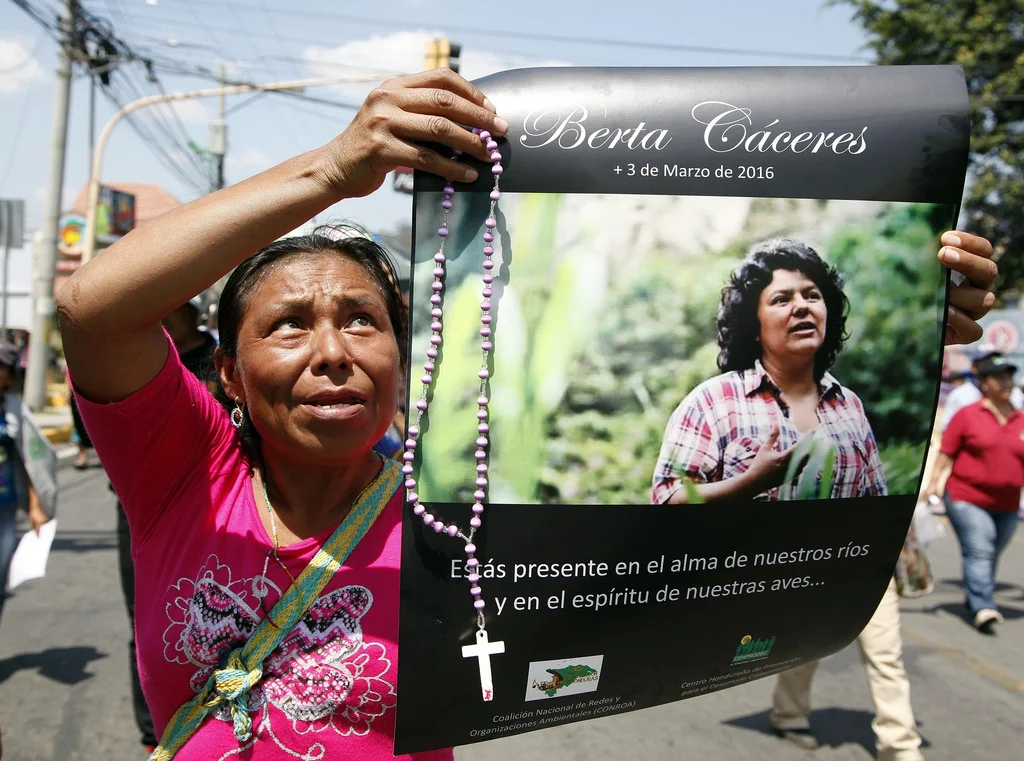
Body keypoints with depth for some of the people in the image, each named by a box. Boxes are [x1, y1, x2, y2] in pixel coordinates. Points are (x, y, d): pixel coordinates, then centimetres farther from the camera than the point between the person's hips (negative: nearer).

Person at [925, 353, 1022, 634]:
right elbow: (946, 453, -2)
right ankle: (983, 608, -15)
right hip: (967, 499, -4)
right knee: (978, 553, -13)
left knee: (992, 557, 12)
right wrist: (933, 486, -7)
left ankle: (977, 600, 29)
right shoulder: (967, 415, -1)